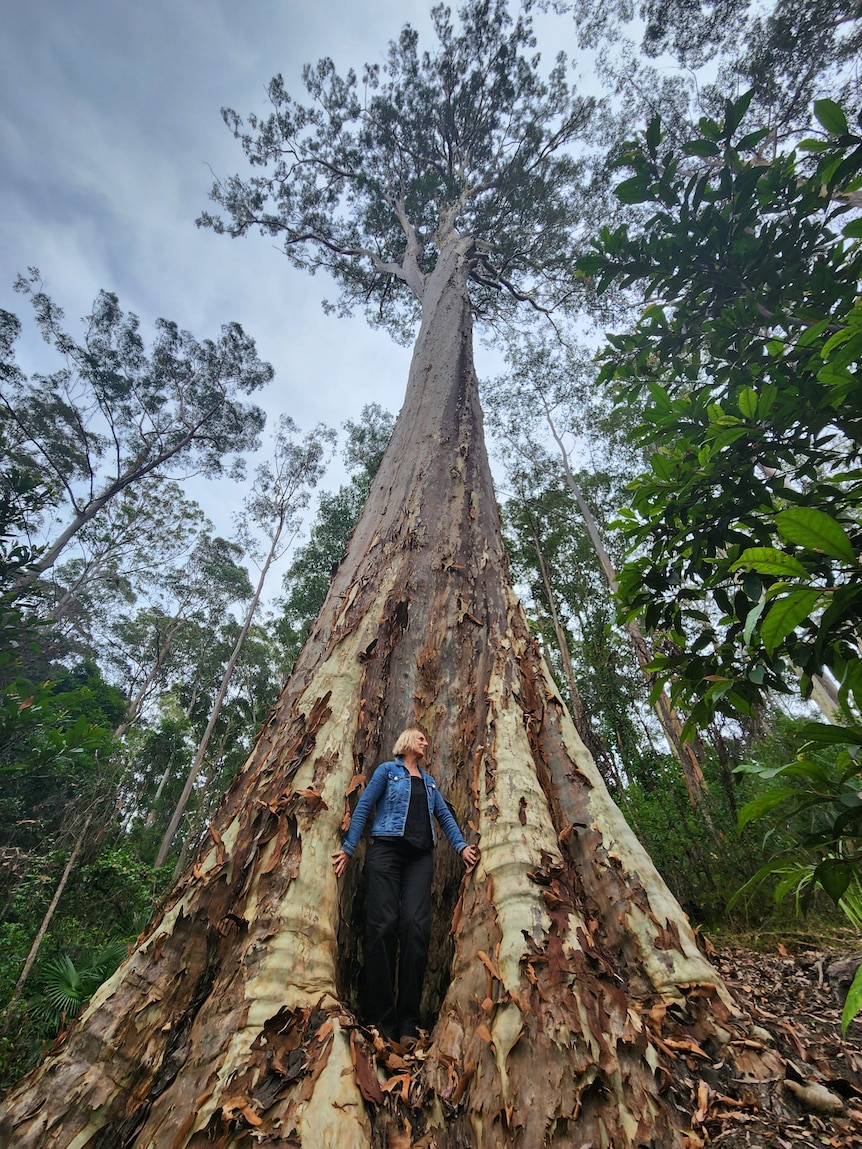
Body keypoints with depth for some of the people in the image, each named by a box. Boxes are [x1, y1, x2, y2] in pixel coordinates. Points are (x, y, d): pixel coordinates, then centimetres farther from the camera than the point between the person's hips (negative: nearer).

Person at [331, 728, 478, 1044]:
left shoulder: (429, 781, 24)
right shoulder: (388, 770, 9)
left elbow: (444, 815, 19)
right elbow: (363, 807, 4)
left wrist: (461, 845, 4)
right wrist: (348, 848, -2)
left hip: (419, 858, 4)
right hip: (386, 851, -4)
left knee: (416, 928, -10)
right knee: (383, 926, -11)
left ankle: (407, 1024, -3)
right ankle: (381, 1022, -2)